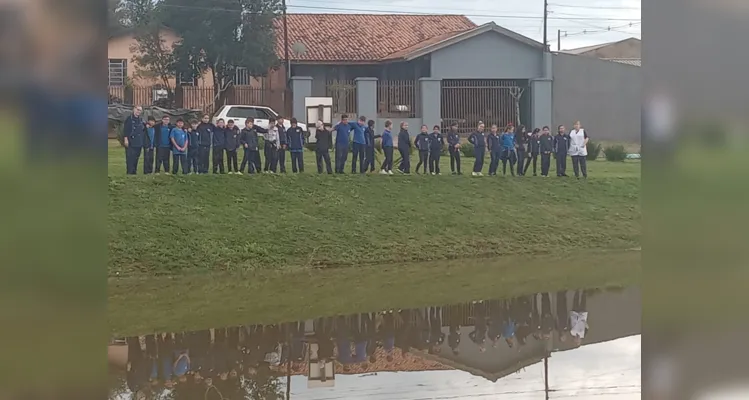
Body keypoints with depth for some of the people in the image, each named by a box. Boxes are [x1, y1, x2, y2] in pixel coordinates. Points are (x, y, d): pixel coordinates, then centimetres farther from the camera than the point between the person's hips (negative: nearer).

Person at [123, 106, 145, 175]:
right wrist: (125, 139, -16)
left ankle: (134, 172, 14)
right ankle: (129, 172, -9)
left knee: (136, 159, 9)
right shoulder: (129, 119, -3)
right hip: (130, 143, -6)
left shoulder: (141, 120, 16)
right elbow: (125, 129, -9)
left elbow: (143, 130, 30)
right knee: (130, 158, -9)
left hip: (139, 143, 6)